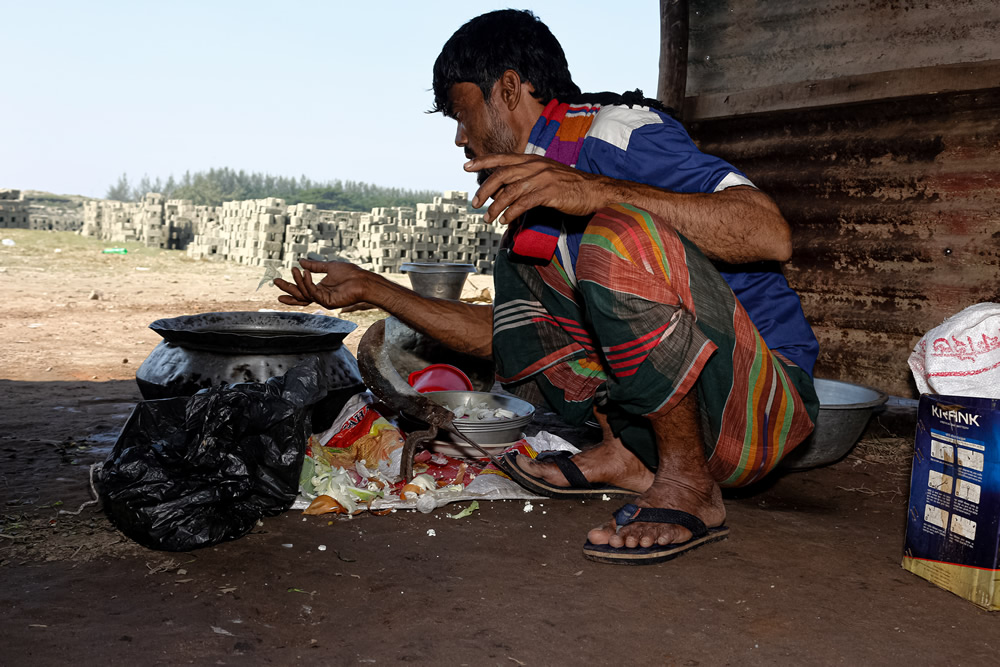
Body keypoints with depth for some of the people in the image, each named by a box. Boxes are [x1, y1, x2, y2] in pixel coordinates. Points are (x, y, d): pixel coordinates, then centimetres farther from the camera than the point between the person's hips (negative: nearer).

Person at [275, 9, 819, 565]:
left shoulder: (618, 130, -12)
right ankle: (628, 455, 0)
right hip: (665, 412, 8)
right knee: (518, 263, 11)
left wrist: (600, 192, -33)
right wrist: (370, 287, 23)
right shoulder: (540, 196, 15)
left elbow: (773, 236, -26)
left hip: (765, 405, -8)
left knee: (621, 235, -30)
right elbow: (503, 332, 22)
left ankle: (688, 488, -14)